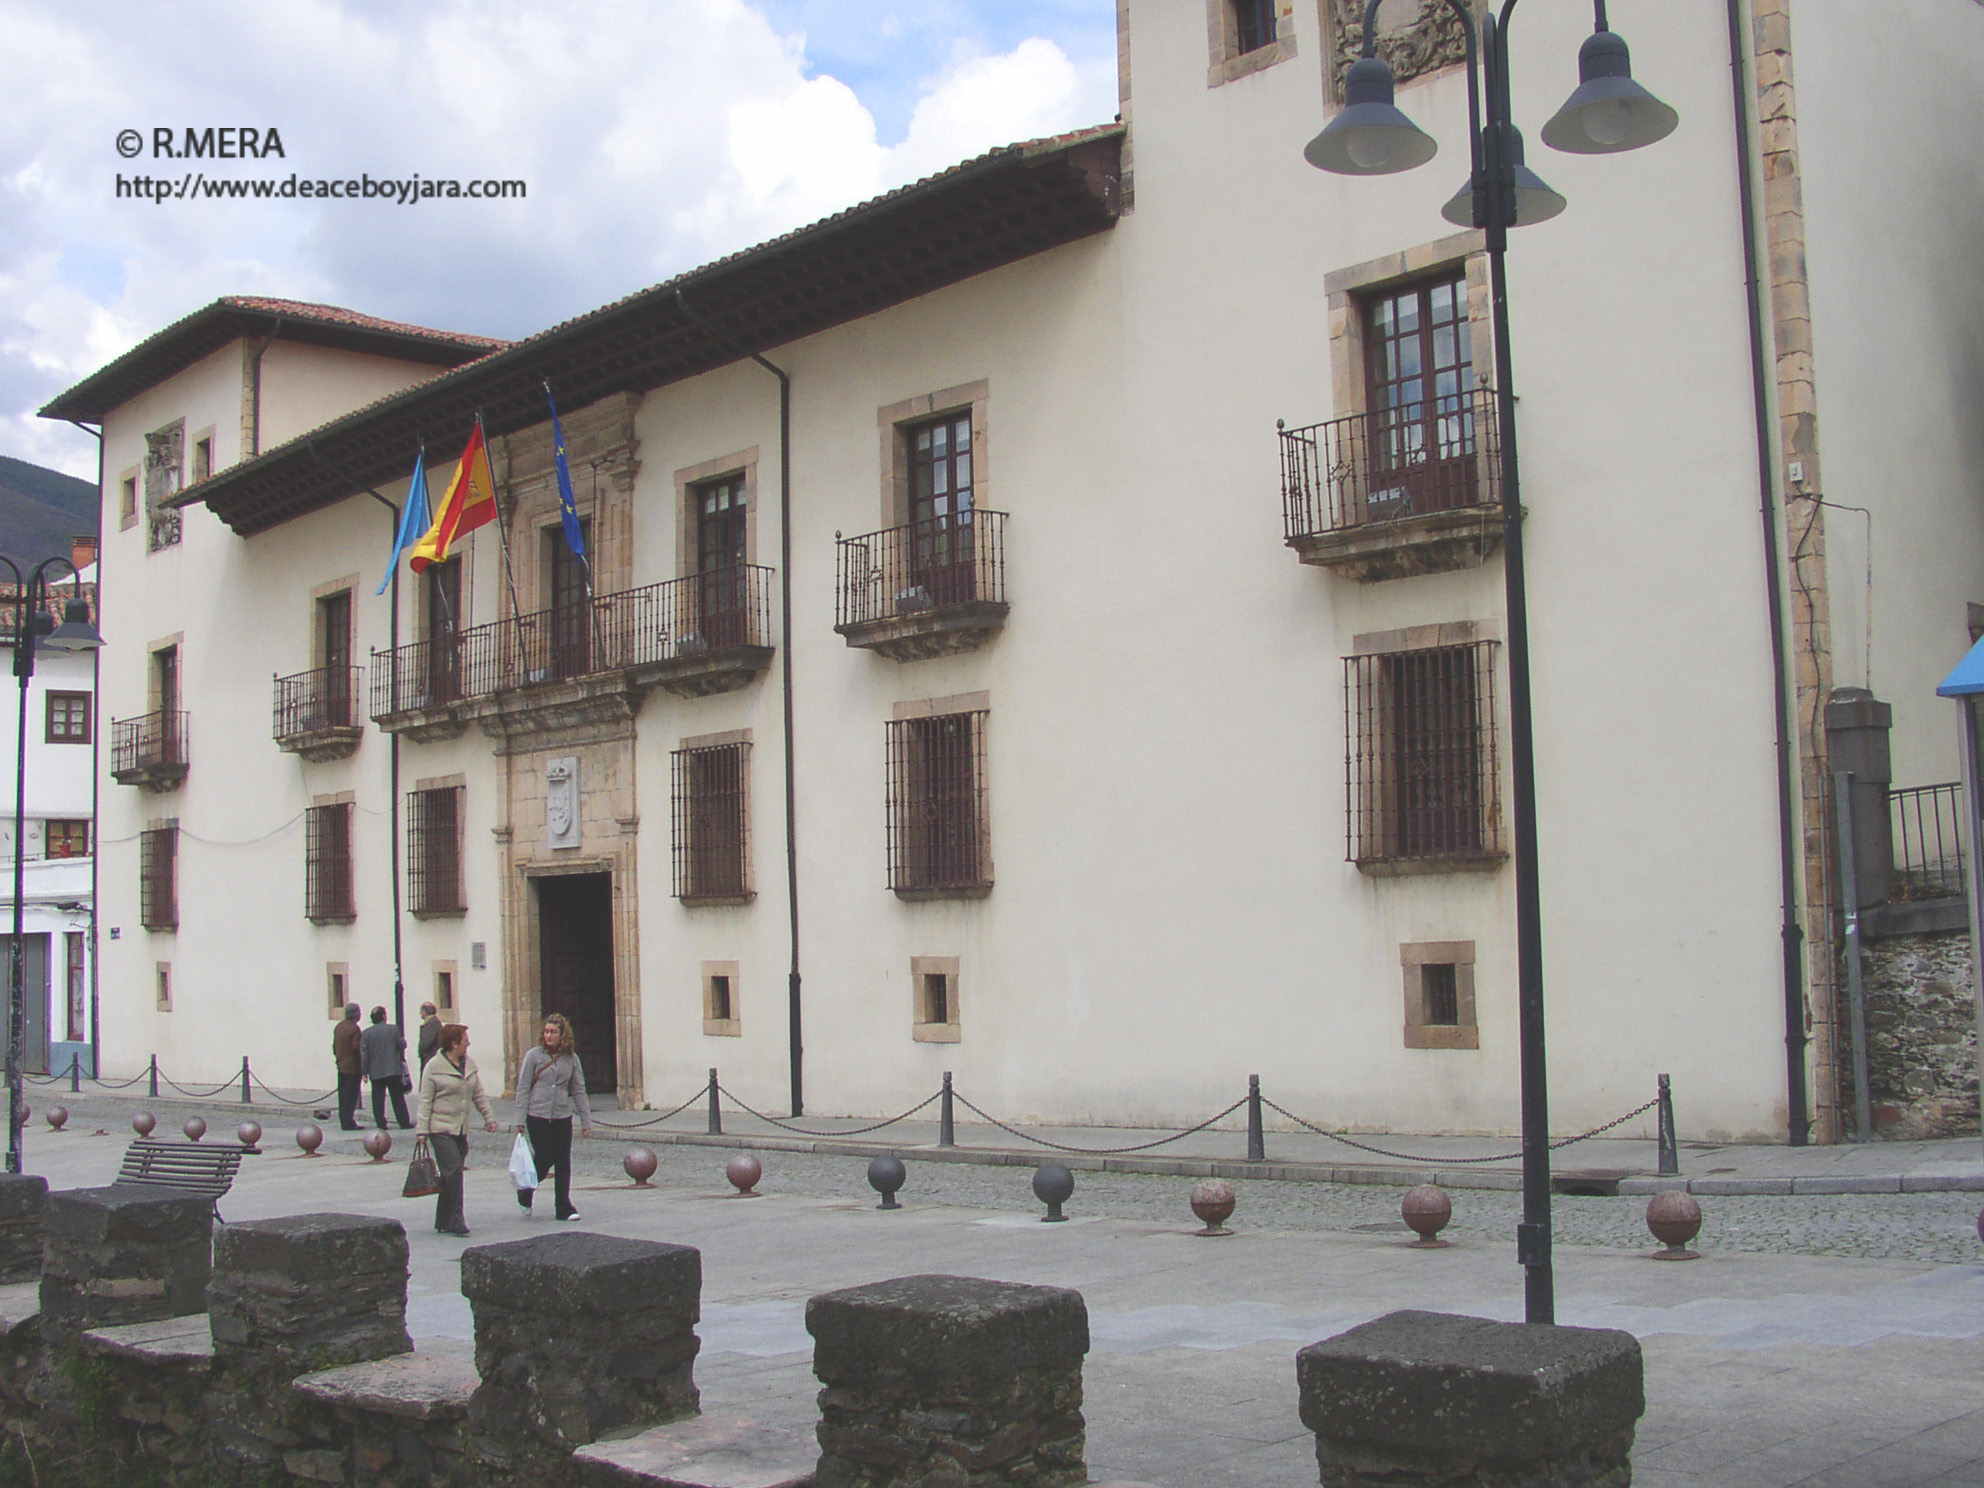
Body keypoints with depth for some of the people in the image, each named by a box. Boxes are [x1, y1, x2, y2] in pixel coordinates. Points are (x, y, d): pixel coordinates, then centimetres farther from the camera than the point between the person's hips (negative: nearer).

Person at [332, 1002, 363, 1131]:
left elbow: (334, 1046, 15)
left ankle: (343, 1121, 15)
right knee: (351, 1096, -5)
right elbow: (357, 1048, -19)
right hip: (353, 1067, -8)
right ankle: (349, 1123, -6)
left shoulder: (338, 1027, 11)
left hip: (341, 1066, 8)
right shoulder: (354, 1028, -16)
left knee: (342, 1095, 12)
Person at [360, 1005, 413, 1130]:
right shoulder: (394, 1029, -4)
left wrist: (365, 1072, 3)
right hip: (394, 1069, 0)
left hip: (375, 1072, 0)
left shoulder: (366, 1033, -2)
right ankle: (404, 1122, 7)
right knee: (398, 1097, 7)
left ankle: (381, 1123, 2)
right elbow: (402, 1045, -2)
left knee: (378, 1099, 6)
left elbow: (364, 1054, -2)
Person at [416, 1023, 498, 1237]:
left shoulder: (470, 1065, 10)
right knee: (453, 1169, -16)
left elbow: (478, 1095, 17)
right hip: (440, 1128, -6)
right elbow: (425, 1101, -8)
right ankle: (454, 1221, -13)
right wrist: (422, 1132, -11)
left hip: (461, 1129, 6)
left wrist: (489, 1117, 11)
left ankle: (443, 1222, 18)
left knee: (452, 1174, 9)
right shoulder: (434, 1067, -8)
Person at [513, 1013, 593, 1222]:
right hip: (538, 1116, -3)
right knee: (544, 1159, -4)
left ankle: (564, 1207, 11)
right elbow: (523, 1089, -3)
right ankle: (526, 1192, 25)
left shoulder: (571, 1058, 4)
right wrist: (521, 1120, -8)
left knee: (563, 1163, 3)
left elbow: (579, 1091, 8)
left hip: (562, 1117, 3)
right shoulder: (534, 1055, -4)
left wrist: (586, 1121, 6)